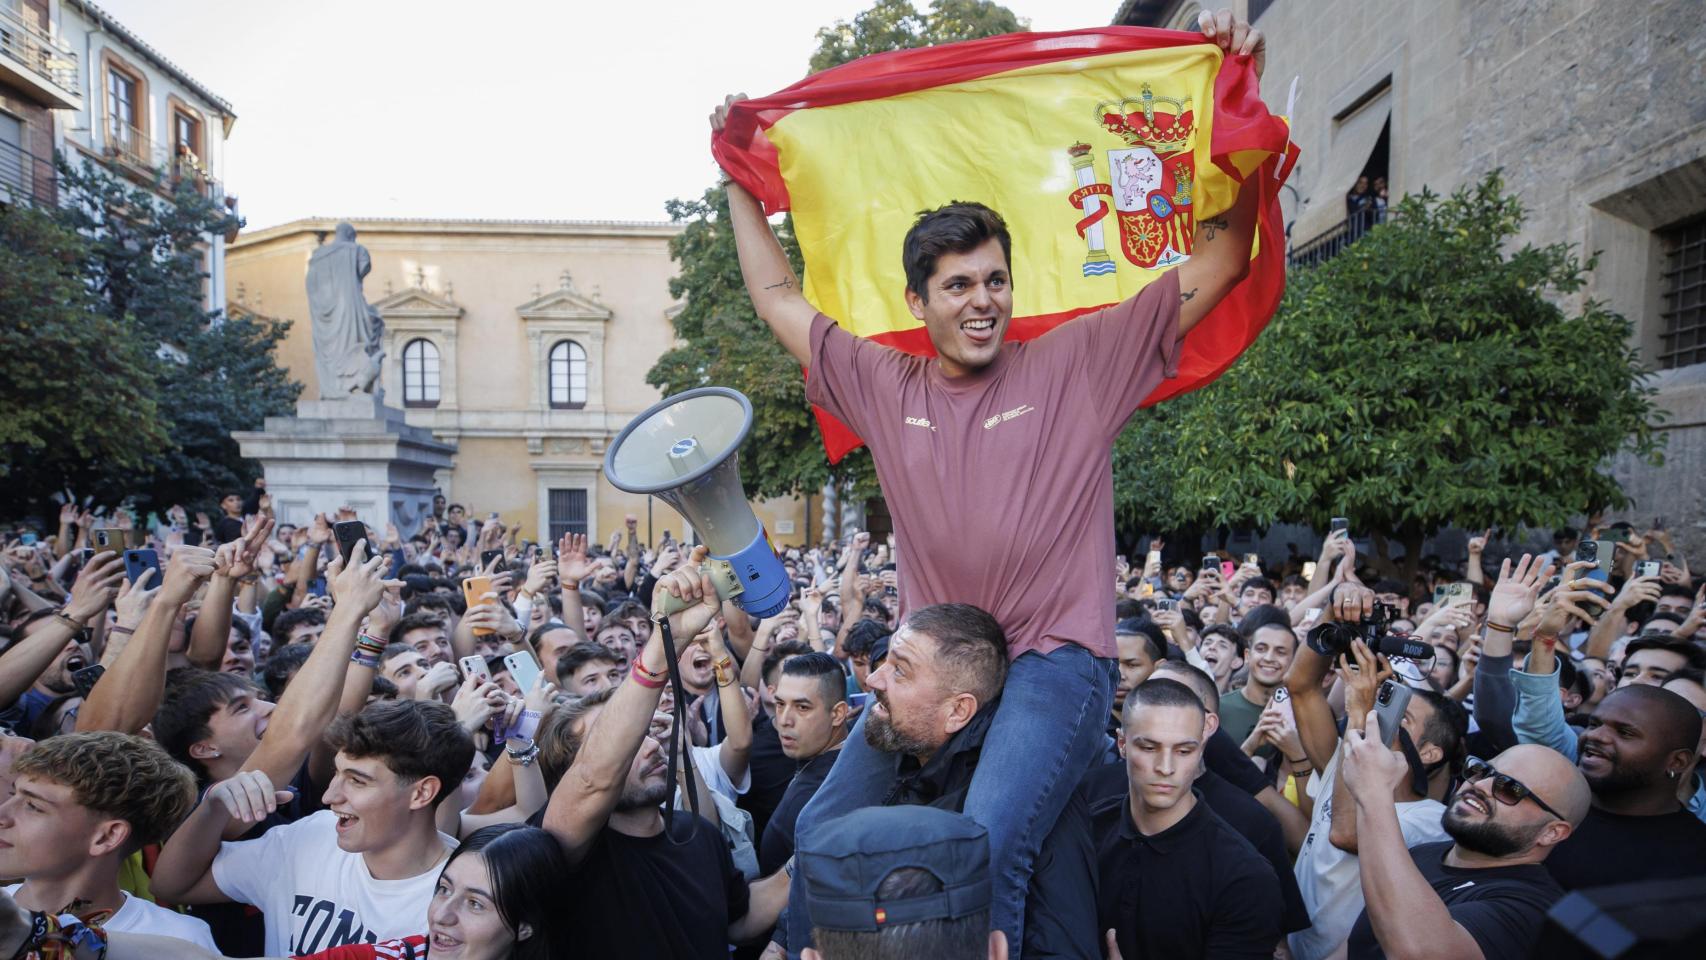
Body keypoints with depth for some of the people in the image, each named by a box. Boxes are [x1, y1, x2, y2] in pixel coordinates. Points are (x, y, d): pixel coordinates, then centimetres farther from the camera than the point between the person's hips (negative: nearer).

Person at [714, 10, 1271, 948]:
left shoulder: (1076, 364, 2)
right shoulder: (886, 386, 10)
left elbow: (1218, 263, 3)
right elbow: (778, 297, 19)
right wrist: (740, 180, 21)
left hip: (1054, 660, -3)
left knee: (985, 847, -25)